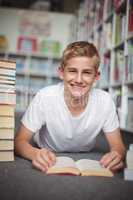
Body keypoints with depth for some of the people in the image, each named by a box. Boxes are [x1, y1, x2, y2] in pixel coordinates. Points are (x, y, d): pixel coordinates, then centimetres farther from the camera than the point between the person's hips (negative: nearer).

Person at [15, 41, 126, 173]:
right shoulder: (45, 97, -25)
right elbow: (20, 141, -20)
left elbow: (117, 147, -14)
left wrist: (117, 155, -38)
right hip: (49, 163, -2)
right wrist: (36, 154, -43)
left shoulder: (105, 101, -22)